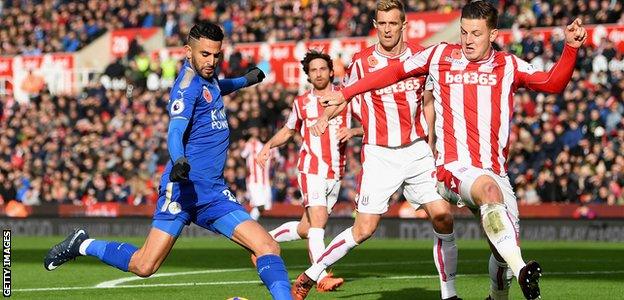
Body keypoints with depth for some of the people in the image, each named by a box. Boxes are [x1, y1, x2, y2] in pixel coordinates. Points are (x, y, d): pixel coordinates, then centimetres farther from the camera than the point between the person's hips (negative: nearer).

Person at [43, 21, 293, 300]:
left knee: (268, 247, -9)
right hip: (185, 186, -8)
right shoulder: (188, 84, -12)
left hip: (214, 193, 8)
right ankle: (82, 244, 13)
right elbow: (175, 133, -26)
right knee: (144, 266, -9)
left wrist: (244, 81, 41)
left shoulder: (206, 77, 13)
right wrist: (179, 161, -44)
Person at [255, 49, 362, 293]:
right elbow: (287, 131, 22)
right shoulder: (301, 103, 6)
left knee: (305, 229, 9)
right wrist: (268, 145, 7)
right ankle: (322, 278, -25)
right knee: (318, 221, -20)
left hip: (336, 174, 2)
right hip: (311, 170, -2)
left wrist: (353, 131, -15)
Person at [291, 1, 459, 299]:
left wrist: (432, 145, 17)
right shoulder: (362, 61, -5)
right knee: (363, 230, -7)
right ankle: (310, 275, 10)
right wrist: (326, 116, 1)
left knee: (443, 218, -7)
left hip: (417, 150, 3)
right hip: (379, 154, -3)